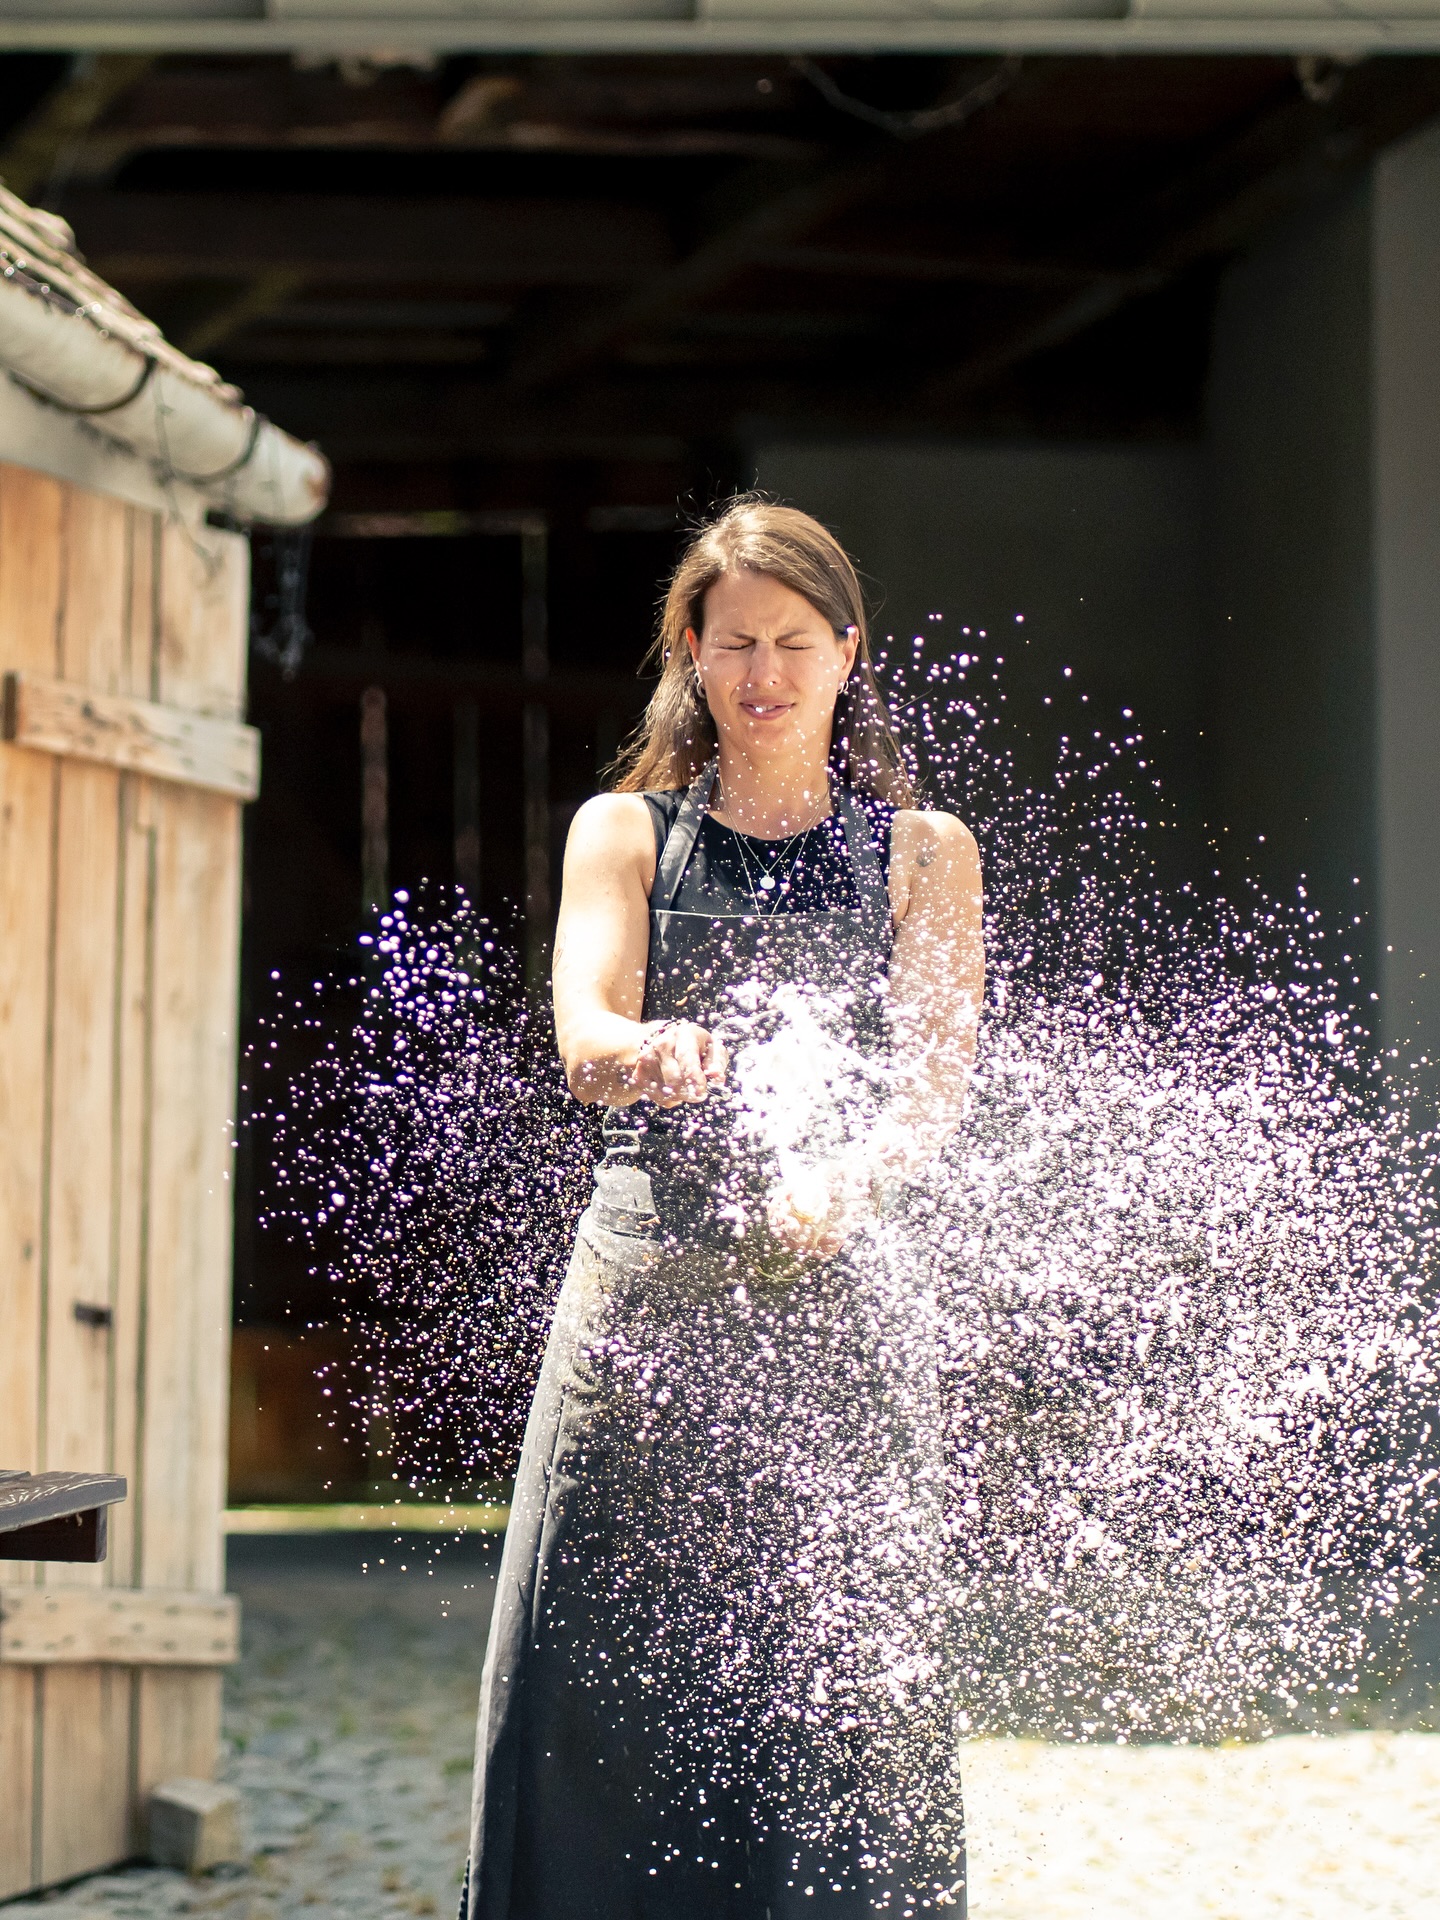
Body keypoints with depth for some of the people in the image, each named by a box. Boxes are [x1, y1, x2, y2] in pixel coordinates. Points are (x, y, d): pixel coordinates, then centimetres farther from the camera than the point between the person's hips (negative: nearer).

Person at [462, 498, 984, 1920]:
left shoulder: (922, 853, 10)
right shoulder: (624, 831, 11)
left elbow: (937, 1079, -1)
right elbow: (583, 1034, -5)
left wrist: (842, 1177, -24)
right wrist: (644, 1054, -30)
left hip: (833, 1293, -1)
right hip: (647, 1288, 1)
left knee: (841, 1690, -6)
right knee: (601, 1679, -2)